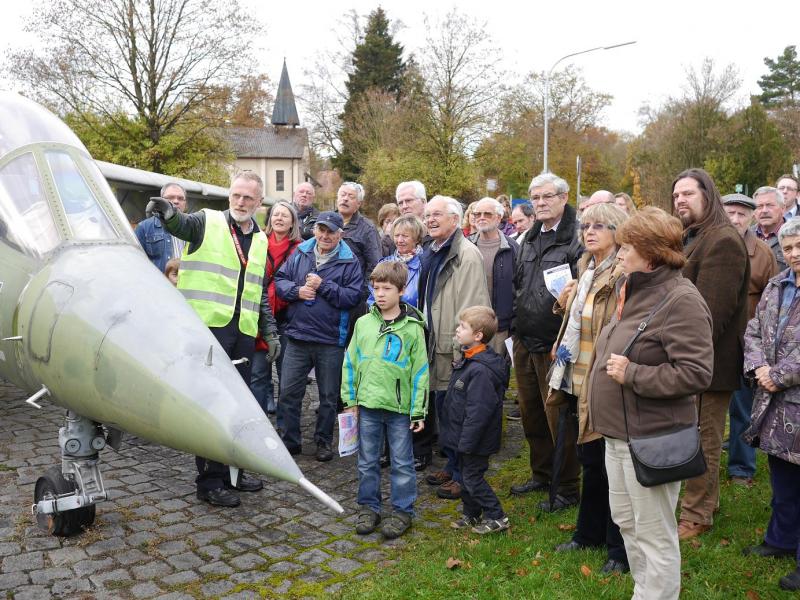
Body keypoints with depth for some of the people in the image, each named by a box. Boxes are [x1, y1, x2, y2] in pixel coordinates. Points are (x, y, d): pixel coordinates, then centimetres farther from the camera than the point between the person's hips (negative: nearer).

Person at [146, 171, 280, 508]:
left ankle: (232, 472, 26)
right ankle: (210, 483, 6)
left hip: (243, 332, 6)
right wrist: (169, 213, -45)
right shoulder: (208, 222, 0)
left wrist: (270, 331, 19)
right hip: (208, 326, -6)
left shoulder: (260, 240, 17)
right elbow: (182, 225, -23)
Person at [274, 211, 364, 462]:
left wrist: (323, 286, -16)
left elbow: (353, 296, -12)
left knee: (329, 396, 10)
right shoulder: (300, 253, 6)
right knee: (288, 392, 7)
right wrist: (297, 291, -11)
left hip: (331, 340, -2)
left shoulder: (350, 261, -3)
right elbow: (280, 280, 7)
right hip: (297, 337, 2)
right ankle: (289, 440, 22)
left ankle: (324, 441, 27)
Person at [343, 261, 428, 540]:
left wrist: (418, 411, -6)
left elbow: (420, 371, -4)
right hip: (367, 405, 3)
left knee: (402, 463, 8)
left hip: (400, 407, -3)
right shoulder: (364, 323, 2)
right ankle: (369, 507, 28)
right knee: (367, 462, 13)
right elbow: (350, 362, 8)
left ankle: (402, 511, 22)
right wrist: (350, 399, 5)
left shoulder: (412, 328, -6)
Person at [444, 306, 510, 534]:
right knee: (466, 474, 20)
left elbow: (479, 411, -28)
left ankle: (496, 518, 16)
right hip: (465, 437, 10)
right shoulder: (468, 360, 6)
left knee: (472, 477, 2)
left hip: (475, 439, -10)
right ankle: (472, 514, 35)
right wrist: (461, 439, 21)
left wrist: (466, 442, -23)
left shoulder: (481, 369, -28)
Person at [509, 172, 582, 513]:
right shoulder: (530, 239, 14)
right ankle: (541, 474, 35)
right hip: (525, 343, 8)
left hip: (555, 345, -8)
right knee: (531, 412, 18)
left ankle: (566, 487, 17)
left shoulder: (576, 240, -11)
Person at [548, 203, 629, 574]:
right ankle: (590, 533, 36)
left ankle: (621, 549, 19)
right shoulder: (586, 272, 13)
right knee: (590, 461, 20)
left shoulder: (626, 276, -15)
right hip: (580, 381, 8)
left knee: (613, 464, 4)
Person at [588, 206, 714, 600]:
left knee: (654, 536, 3)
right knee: (625, 522, 21)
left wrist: (631, 374, -23)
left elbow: (696, 373, -24)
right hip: (620, 433, 10)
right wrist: (609, 366, 11)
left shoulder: (680, 300, -17)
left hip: (652, 438, -10)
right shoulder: (635, 292, 12)